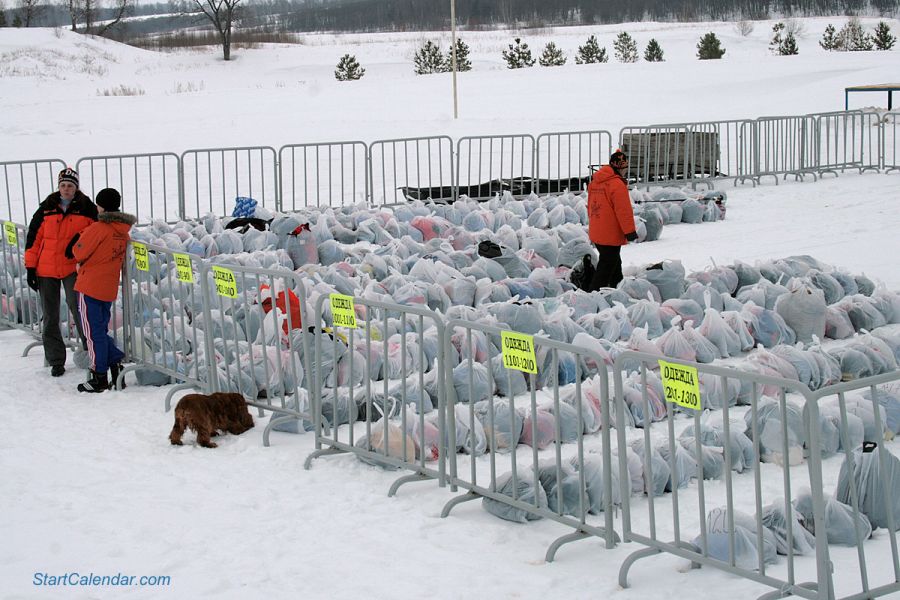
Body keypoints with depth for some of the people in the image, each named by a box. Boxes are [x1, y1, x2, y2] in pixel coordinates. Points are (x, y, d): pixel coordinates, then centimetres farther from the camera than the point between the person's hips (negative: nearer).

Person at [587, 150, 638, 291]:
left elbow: (591, 206, 18)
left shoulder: (594, 181, 9)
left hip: (596, 233, 9)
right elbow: (624, 210, -19)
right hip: (611, 235, -9)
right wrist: (630, 231, -12)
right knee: (606, 266, -3)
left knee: (614, 263, 22)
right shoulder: (617, 184, -18)